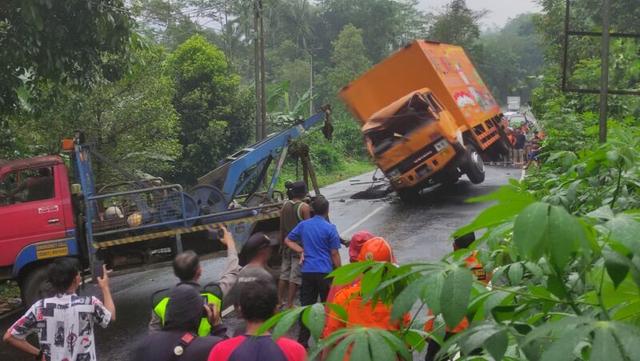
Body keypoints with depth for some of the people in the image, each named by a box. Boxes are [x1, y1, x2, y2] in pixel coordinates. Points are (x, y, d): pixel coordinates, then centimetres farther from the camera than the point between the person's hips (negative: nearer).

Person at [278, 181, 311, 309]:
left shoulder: (285, 206, 4)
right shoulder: (304, 207, -14)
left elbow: (281, 228, 9)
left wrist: (282, 243, 17)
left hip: (287, 243, 6)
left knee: (284, 273, 15)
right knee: (295, 276, -1)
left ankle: (279, 301, 20)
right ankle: (289, 304, 1)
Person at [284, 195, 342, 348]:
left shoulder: (303, 225, 4)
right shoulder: (330, 228, -8)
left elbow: (288, 240, 14)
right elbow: (334, 254, -6)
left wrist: (301, 251, 7)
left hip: (307, 271, 4)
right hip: (325, 272, -4)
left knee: (306, 305, 8)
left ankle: (303, 340, 9)